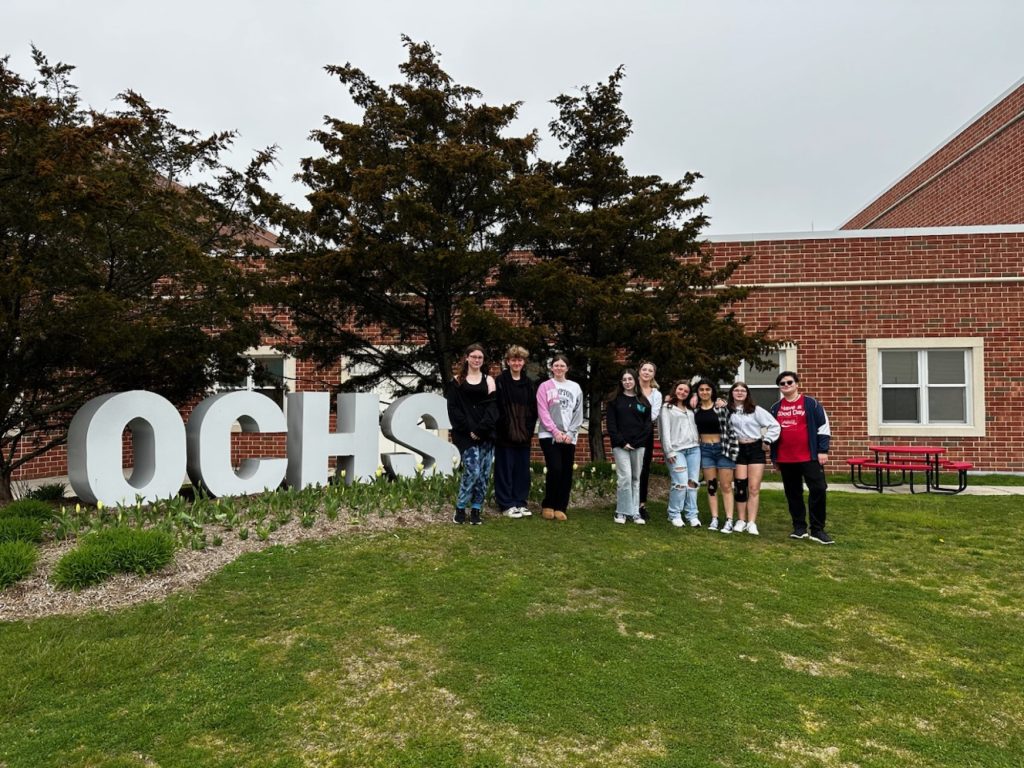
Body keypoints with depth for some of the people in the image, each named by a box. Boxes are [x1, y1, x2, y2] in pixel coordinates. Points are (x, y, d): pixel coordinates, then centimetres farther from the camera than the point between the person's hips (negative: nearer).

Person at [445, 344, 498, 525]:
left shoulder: (488, 380, 11)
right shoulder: (457, 381, 7)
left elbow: (492, 407, 1)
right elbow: (453, 408, -1)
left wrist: (480, 429, -12)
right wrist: (468, 429, -11)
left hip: (486, 434, 3)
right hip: (466, 434, -2)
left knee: (484, 473, 1)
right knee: (472, 471, -13)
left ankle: (476, 510, 13)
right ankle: (460, 508, 5)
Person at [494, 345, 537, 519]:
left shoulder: (528, 383, 12)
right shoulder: (500, 381, -4)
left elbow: (533, 409, 12)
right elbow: (497, 408, -9)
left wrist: (529, 429, 2)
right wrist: (506, 429, -13)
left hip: (523, 435, 5)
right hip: (505, 435, -5)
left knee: (522, 470, 10)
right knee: (505, 470, 1)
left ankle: (520, 502, 20)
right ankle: (506, 504, 9)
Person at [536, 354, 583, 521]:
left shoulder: (575, 387, 11)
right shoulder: (545, 386, 3)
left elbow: (578, 413, 7)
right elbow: (542, 412, -4)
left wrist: (570, 433, -5)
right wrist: (555, 431, -13)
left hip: (569, 437, 3)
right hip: (549, 436, -3)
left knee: (567, 473, 2)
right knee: (555, 469, -13)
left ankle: (560, 507, 11)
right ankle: (548, 505, 4)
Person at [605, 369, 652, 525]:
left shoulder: (643, 401, 12)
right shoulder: (614, 401, 5)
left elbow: (648, 424, 7)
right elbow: (611, 424, -1)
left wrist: (637, 442, -5)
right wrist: (622, 442, -10)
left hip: (638, 446, 3)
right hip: (620, 446, -2)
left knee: (636, 479, 5)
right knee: (625, 477, -11)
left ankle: (635, 512, 11)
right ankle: (622, 512, -1)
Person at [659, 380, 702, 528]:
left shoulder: (690, 409, 23)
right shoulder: (667, 408, 6)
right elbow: (665, 430, -2)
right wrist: (668, 451, -10)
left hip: (694, 448, 5)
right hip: (677, 450, -5)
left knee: (692, 482, 2)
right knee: (680, 483, -13)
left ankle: (692, 515, 8)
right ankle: (674, 515, -1)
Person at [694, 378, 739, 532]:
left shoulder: (721, 407, -6)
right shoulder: (694, 409, 3)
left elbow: (731, 427, -7)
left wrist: (732, 448, -12)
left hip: (723, 448, -3)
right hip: (705, 449, 3)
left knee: (726, 486, 0)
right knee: (711, 485, 7)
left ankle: (729, 521, 2)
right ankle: (714, 519, 12)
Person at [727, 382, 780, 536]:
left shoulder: (755, 410, -5)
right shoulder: (728, 410, 0)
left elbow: (774, 425, -4)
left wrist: (766, 441, -5)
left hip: (756, 449, -1)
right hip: (738, 450, 1)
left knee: (754, 489, -1)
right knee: (740, 487, 5)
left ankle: (752, 523, 3)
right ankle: (741, 521, 14)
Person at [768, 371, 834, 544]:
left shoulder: (811, 403, -1)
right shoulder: (775, 408, 11)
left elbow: (823, 427, -2)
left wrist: (822, 450, -8)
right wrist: (773, 457, 16)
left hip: (809, 457, -4)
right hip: (785, 459, 4)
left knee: (818, 489, -8)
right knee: (793, 494, 9)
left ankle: (817, 530, 1)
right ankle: (799, 528, 19)